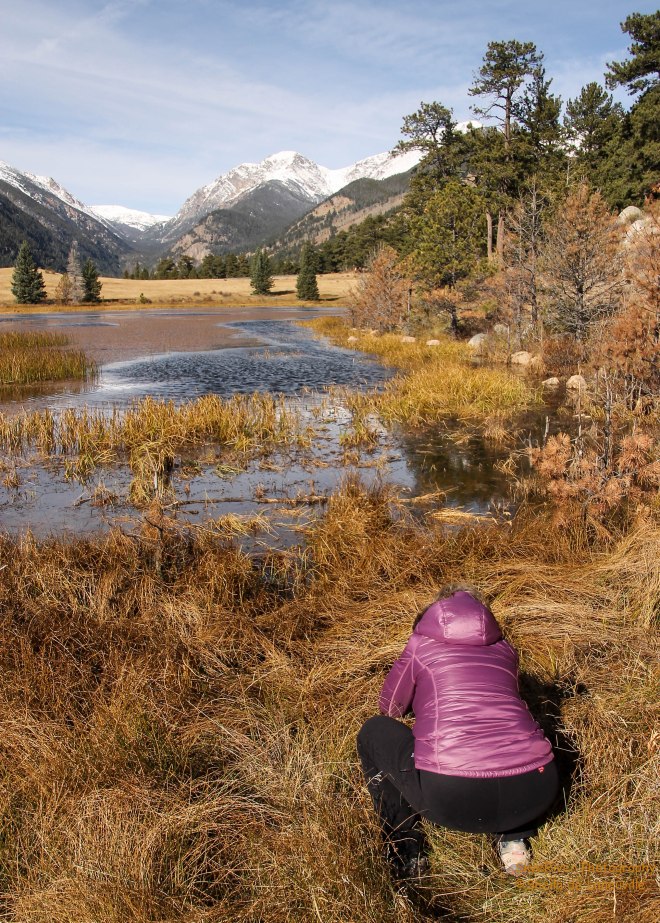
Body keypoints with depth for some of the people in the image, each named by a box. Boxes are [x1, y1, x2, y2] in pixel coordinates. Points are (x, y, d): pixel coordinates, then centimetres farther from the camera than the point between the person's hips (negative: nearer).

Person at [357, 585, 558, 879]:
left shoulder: (420, 644, 15)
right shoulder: (504, 648, 23)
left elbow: (390, 708, 29)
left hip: (452, 794, -3)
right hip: (533, 794, 4)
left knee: (374, 732, 24)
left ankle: (405, 852, 16)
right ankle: (514, 837, 18)